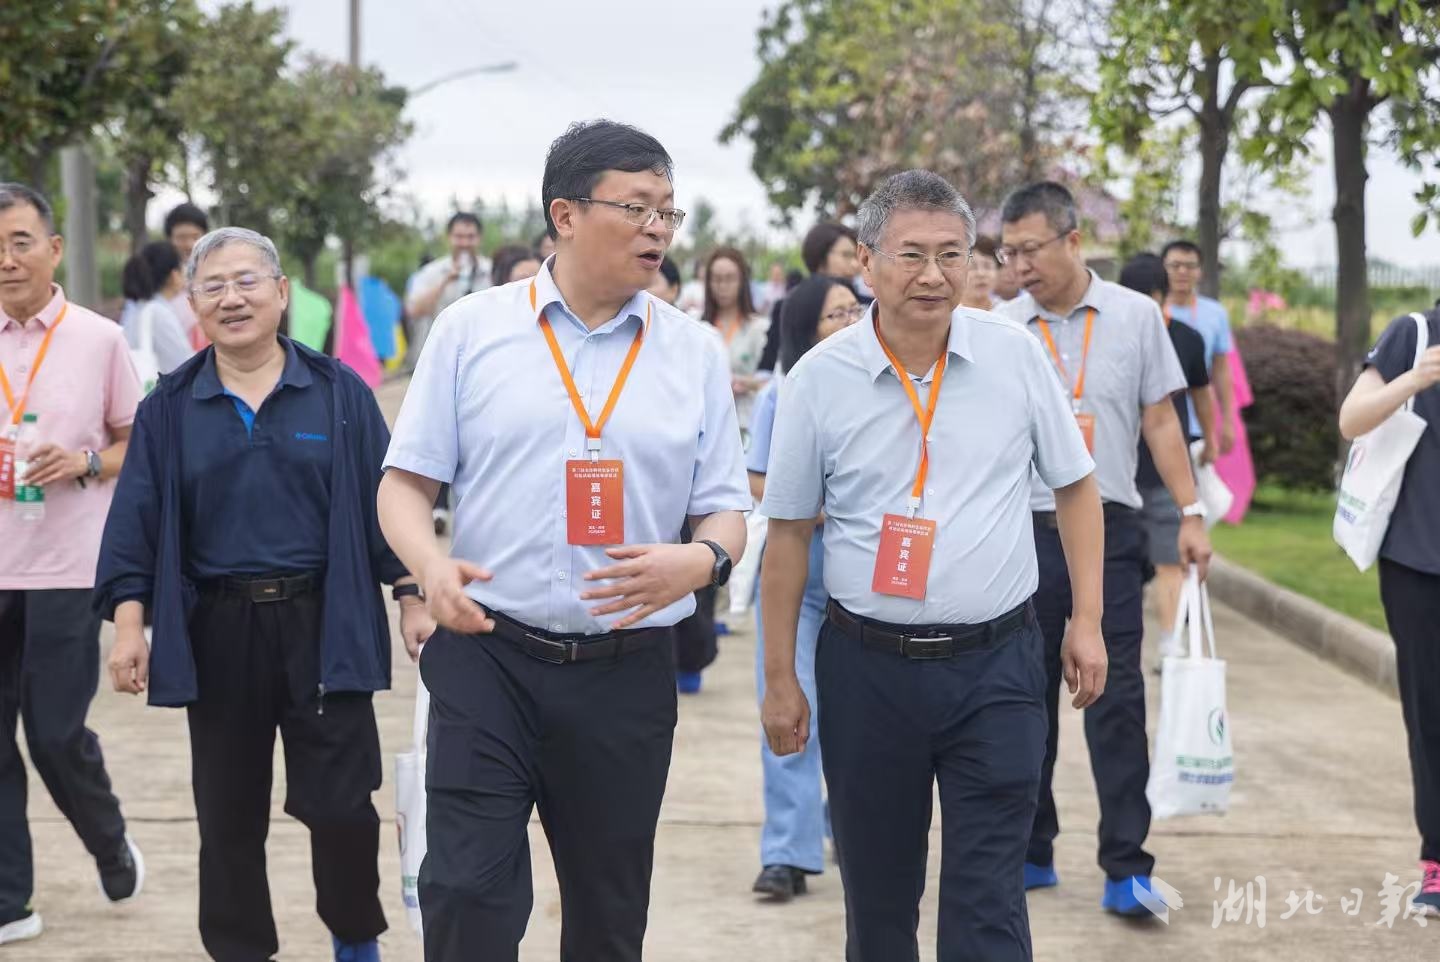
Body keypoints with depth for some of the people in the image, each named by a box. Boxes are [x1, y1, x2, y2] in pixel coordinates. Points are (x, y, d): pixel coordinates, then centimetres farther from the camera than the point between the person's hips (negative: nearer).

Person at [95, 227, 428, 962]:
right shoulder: (169, 409, 5)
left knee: (340, 803, -1)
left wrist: (413, 597, -1)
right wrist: (129, 623, -6)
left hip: (323, 626, -2)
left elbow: (385, 502, 3)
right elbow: (137, 521, 3)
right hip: (216, 633, 2)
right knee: (229, 815, 9)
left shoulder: (339, 393, 2)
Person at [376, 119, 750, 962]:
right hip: (487, 655, -2)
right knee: (466, 894, -8)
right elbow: (406, 482, 4)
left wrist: (699, 561, -15)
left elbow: (726, 514, 8)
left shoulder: (696, 353, 5)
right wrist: (431, 566, -17)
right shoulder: (471, 330, 1)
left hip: (628, 672, 2)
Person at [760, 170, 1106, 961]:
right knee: (877, 898, 12)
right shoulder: (819, 379, -3)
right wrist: (779, 681, 4)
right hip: (867, 666, 1)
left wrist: (1087, 620, 3)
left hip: (994, 665, 0)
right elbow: (788, 536, 4)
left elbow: (1075, 485, 9)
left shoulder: (1016, 356, -2)